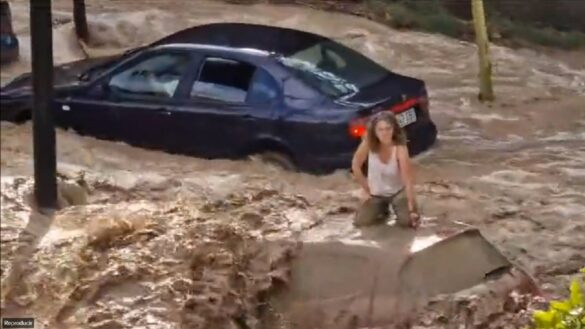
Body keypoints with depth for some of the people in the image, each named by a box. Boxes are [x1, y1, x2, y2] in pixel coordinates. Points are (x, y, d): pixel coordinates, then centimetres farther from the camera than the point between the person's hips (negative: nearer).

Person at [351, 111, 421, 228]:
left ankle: (396, 207, 11)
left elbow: (408, 180, -29)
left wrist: (412, 210, -33)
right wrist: (368, 189, -6)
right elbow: (356, 166, -8)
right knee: (360, 221, -15)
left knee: (407, 220, -25)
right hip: (377, 193, 2)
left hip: (398, 191, -2)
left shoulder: (400, 148, -27)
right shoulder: (368, 143, -21)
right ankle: (382, 209, 17)